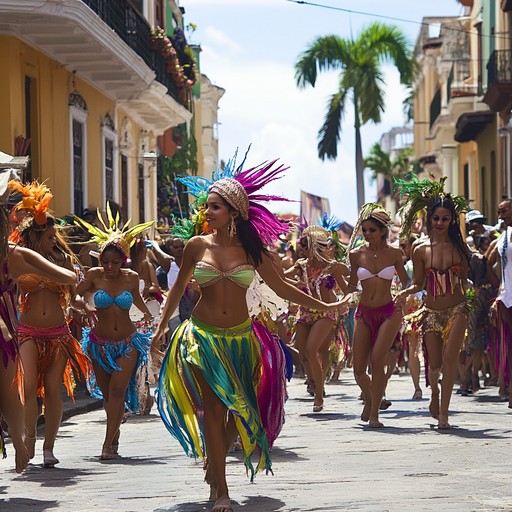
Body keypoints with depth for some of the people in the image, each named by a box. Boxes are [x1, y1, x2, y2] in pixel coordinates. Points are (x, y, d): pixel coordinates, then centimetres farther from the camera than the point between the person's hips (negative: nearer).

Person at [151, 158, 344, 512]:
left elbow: (280, 287, 9)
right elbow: (178, 289, 12)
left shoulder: (252, 249, 1)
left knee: (239, 408, 4)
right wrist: (162, 327, 10)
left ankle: (214, 464, 30)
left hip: (241, 337, 2)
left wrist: (324, 306, 10)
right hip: (204, 336, -2)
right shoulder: (197, 246, 0)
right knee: (213, 408, -9)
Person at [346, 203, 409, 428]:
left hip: (388, 312, -2)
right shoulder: (357, 254, 2)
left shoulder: (393, 253, -1)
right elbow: (352, 285, 11)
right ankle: (369, 400, 31)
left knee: (377, 361, -17)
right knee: (358, 368, 1)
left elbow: (405, 281, 10)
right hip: (364, 314, 2)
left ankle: (374, 413, -9)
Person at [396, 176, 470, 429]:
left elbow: (465, 278, 12)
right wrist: (406, 292, -13)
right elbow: (419, 284, 4)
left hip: (457, 310, -1)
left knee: (450, 357, -17)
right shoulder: (420, 251, -1)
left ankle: (443, 412, -13)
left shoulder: (459, 247, 1)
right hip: (431, 312, 1)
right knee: (434, 364, 5)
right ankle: (435, 392, 41)